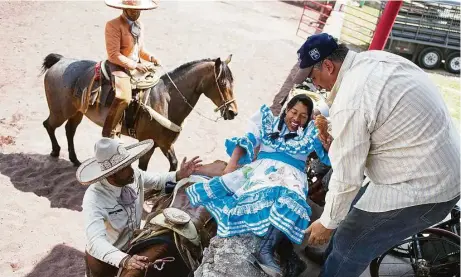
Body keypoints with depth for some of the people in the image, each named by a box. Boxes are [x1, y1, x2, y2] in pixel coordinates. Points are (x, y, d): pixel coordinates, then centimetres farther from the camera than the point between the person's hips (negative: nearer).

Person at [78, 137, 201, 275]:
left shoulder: (134, 175, -16)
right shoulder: (94, 199, -31)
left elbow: (158, 181, 3)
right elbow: (95, 242, -41)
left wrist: (180, 175, -15)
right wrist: (125, 260, -56)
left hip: (133, 246, 4)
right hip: (104, 257, -4)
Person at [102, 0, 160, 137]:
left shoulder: (140, 25, 12)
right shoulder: (113, 25, -13)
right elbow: (114, 55, -19)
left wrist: (151, 57, 1)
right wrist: (135, 65, -21)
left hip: (138, 65, 8)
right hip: (119, 66, -8)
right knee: (124, 99, -30)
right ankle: (107, 133, -14)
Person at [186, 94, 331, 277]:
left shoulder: (310, 133, 16)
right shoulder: (269, 122, 18)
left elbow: (330, 156, 8)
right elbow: (246, 142, 11)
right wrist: (233, 163, -5)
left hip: (289, 175, -2)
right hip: (260, 169, 3)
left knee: (292, 201, -37)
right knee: (219, 186, -22)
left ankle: (266, 250, -42)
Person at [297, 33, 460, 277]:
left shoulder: (350, 102, -26)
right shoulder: (373, 60, 2)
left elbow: (347, 177, -20)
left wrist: (327, 223, -6)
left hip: (419, 189, -10)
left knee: (349, 247, 6)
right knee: (353, 215, 25)